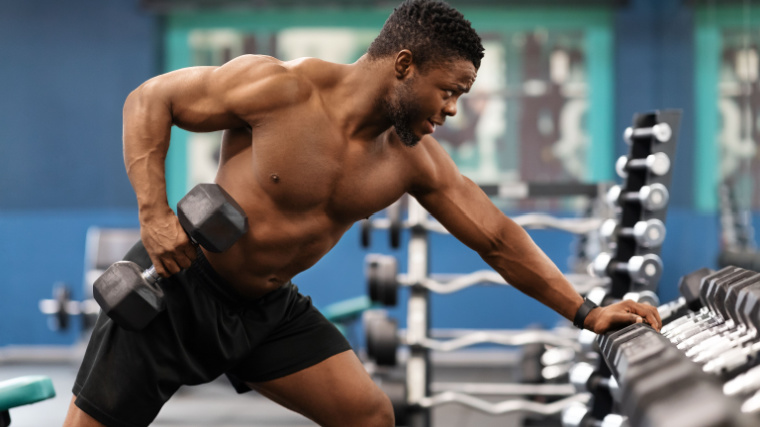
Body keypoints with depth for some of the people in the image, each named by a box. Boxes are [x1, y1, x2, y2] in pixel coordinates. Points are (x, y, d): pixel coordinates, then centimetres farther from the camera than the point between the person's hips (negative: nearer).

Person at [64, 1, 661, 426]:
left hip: (268, 308, 6)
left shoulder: (415, 159, -6)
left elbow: (497, 238, 2)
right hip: (180, 283, -6)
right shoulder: (280, 88, -23)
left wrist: (585, 311, 0)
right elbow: (149, 100, -14)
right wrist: (154, 213, -24)